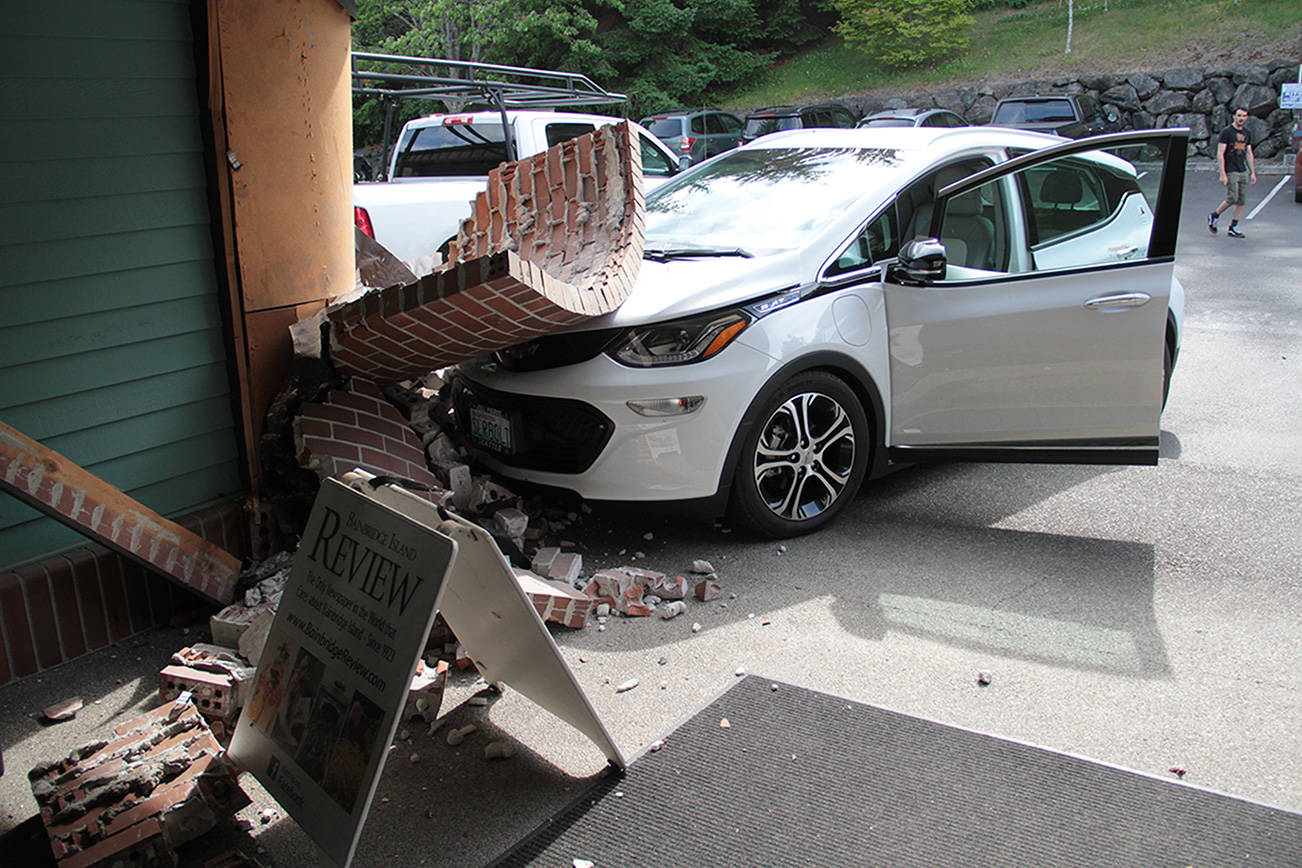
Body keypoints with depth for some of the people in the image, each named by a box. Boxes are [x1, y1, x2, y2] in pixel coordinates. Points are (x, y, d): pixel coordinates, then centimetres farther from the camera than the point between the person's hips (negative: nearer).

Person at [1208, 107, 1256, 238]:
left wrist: (1253, 172, 14)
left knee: (1241, 201, 1)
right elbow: (1220, 154, -11)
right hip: (1230, 172, -6)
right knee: (1232, 198, -12)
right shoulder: (1226, 132, -6)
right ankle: (1214, 216, 12)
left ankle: (1233, 228, 6)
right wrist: (1223, 174, -17)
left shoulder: (1246, 134, 14)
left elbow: (1249, 154, 19)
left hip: (1243, 171, 6)